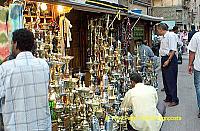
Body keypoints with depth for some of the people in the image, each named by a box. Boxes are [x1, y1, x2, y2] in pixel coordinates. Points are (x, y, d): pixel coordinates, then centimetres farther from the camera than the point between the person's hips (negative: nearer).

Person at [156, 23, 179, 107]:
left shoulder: (171, 35, -13)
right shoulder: (163, 37, 14)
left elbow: (173, 50, -19)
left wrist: (168, 60, -23)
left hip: (170, 59, -10)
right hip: (164, 59, 10)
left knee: (171, 80, -6)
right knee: (165, 80, 14)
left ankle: (174, 100, 2)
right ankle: (168, 98, 24)